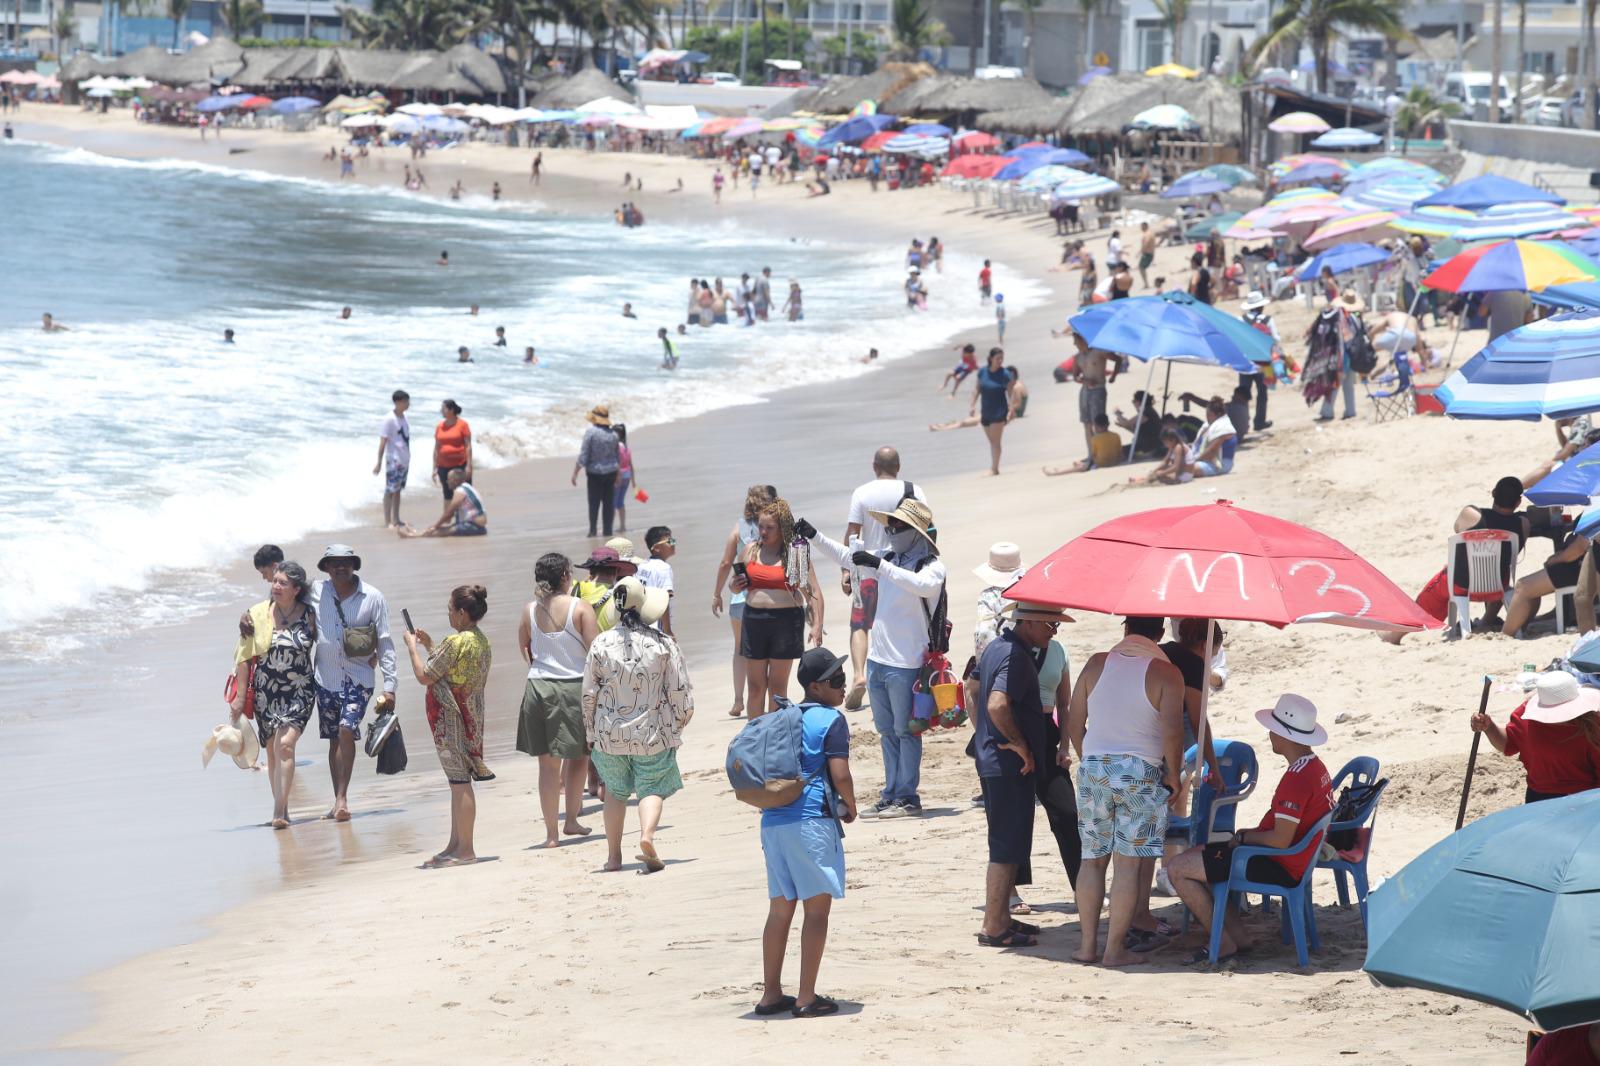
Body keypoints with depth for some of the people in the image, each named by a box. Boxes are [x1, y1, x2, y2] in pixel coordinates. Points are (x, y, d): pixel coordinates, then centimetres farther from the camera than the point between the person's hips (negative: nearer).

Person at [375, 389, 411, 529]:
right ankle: (387, 522, -2)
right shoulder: (390, 419, -14)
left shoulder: (403, 418, 9)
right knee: (390, 491, -4)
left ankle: (396, 519, 18)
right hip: (393, 460, -8)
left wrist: (407, 458, 16)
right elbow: (383, 441, -15)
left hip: (404, 460, 8)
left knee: (398, 490, 13)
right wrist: (379, 462, -17)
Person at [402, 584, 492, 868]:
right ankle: (455, 846, 18)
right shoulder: (482, 641, 9)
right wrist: (430, 647, 21)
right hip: (471, 715, 9)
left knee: (459, 781, -6)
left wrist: (412, 647, -1)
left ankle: (465, 850, -4)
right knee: (459, 782, 13)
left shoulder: (456, 642, -18)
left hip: (451, 717, -9)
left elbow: (424, 676, -14)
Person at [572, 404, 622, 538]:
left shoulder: (591, 432, -14)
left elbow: (583, 456, -15)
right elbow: (618, 458, 9)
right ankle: (607, 531, 10)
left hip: (595, 473, -4)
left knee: (594, 503, 3)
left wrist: (575, 473, -8)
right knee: (609, 503, 9)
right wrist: (617, 476, 20)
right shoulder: (613, 434, 2)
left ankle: (592, 530, -1)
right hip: (611, 472, 4)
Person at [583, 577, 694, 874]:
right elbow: (679, 690, -4)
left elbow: (589, 693, 0)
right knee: (652, 788, 5)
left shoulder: (601, 644, -5)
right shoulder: (663, 644, -8)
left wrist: (591, 732, 12)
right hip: (653, 732, -2)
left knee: (615, 791, 16)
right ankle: (647, 834, -23)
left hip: (610, 734, 2)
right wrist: (680, 721, 13)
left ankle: (613, 855, 16)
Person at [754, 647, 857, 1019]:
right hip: (812, 821, -7)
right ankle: (807, 998, -4)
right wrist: (850, 808, 5)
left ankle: (771, 994, 15)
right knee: (817, 908, -2)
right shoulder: (831, 720, -5)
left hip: (773, 820, 7)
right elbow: (840, 774, -13)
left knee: (780, 910, 13)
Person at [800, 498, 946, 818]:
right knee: (887, 731, 12)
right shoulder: (889, 556, 10)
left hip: (906, 663, -8)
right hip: (877, 658, 8)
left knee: (905, 730, -2)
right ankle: (891, 795, 19)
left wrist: (880, 565, -36)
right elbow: (847, 556, 22)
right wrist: (814, 536, 16)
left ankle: (907, 797, 4)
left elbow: (924, 585, -34)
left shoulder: (932, 566, -12)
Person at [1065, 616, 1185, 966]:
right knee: (1128, 864, 1)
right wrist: (1173, 775, -3)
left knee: (1092, 859, 13)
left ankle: (1087, 944, 14)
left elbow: (1073, 724, 7)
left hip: (1094, 768, 3)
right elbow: (1172, 731, -16)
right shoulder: (1166, 674, -6)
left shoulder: (1097, 664, 4)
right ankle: (1114, 948, 1)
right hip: (1141, 772, -3)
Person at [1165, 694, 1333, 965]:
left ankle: (1224, 943, 0)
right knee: (1194, 855, 22)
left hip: (1280, 868, -11)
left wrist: (1244, 837, -9)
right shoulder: (1316, 767, 8)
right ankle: (1238, 935, 15)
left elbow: (1280, 840, -26)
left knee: (1177, 869, -9)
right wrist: (1252, 833, 9)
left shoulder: (1296, 779, -25)